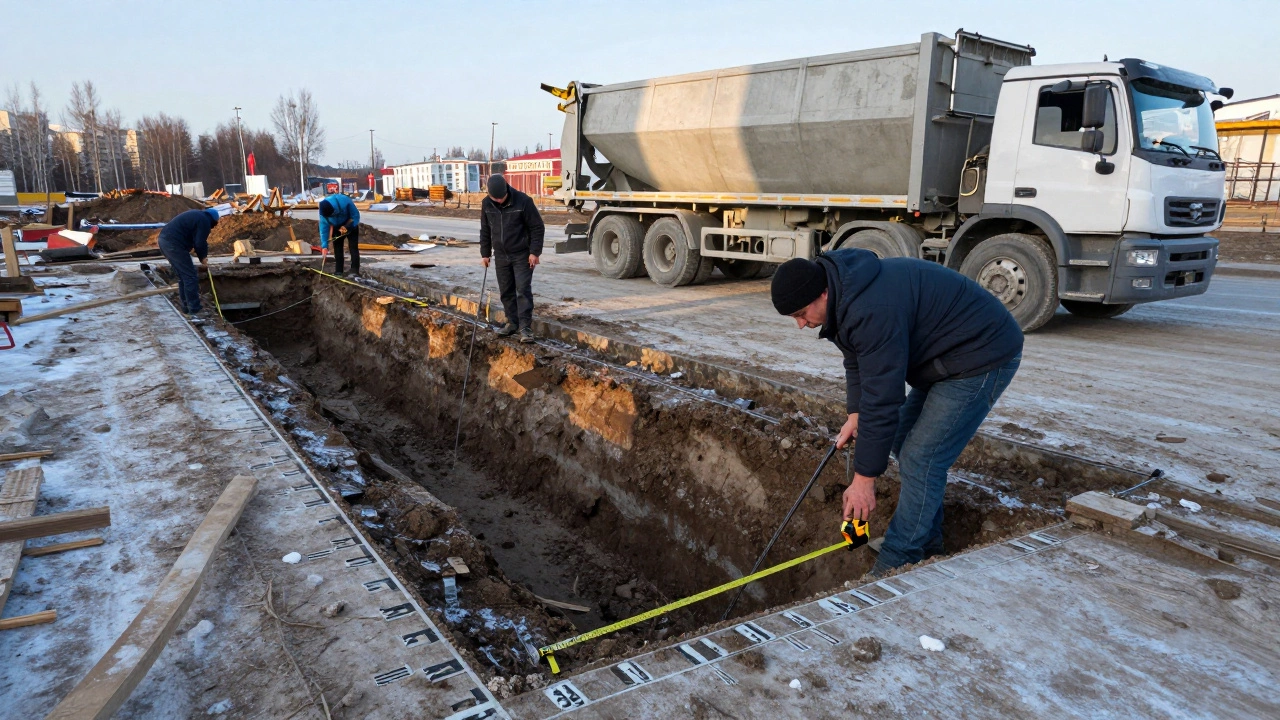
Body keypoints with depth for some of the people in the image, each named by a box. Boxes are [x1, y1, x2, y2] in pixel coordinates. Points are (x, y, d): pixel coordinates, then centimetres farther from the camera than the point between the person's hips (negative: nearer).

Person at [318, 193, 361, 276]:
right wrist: (324, 246, -26)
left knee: (354, 248, -9)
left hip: (351, 226, -3)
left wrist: (347, 227, -35)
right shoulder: (323, 211, -28)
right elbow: (324, 229, -22)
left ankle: (355, 271, -10)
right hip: (337, 228, 3)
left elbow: (356, 215, -25)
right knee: (337, 248, 2)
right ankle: (339, 271, 7)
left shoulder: (344, 201, -39)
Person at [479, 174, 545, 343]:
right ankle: (512, 323, 22)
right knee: (506, 291, 10)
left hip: (522, 255, -5)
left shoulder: (523, 201, -16)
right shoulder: (486, 204, -1)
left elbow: (538, 227, -10)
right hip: (501, 255, 5)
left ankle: (525, 327, -8)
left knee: (523, 290, -9)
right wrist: (485, 253, 11)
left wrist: (534, 252, -13)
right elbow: (485, 230, 11)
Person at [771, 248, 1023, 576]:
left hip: (980, 356, -11)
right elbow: (857, 361, 12)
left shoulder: (873, 311, -33)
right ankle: (926, 547, 25)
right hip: (943, 353, 11)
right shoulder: (843, 292, -1)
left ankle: (894, 569, -5)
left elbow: (881, 399, -30)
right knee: (904, 441, 14)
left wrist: (864, 478, -22)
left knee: (921, 460, -13)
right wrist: (854, 414, 0)